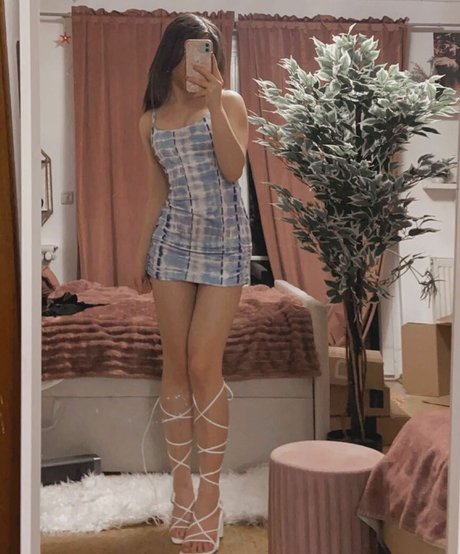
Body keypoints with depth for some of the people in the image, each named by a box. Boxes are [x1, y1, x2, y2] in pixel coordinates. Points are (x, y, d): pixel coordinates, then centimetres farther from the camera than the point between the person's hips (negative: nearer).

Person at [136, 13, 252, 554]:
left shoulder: (229, 102, 2)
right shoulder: (150, 121, 12)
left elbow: (233, 169, -11)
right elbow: (156, 192, 15)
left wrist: (213, 104, -18)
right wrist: (141, 251, 13)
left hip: (224, 241, -3)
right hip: (173, 240, 3)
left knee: (203, 365, -9)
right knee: (175, 365, 2)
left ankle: (210, 493, 4)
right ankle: (181, 485, 14)